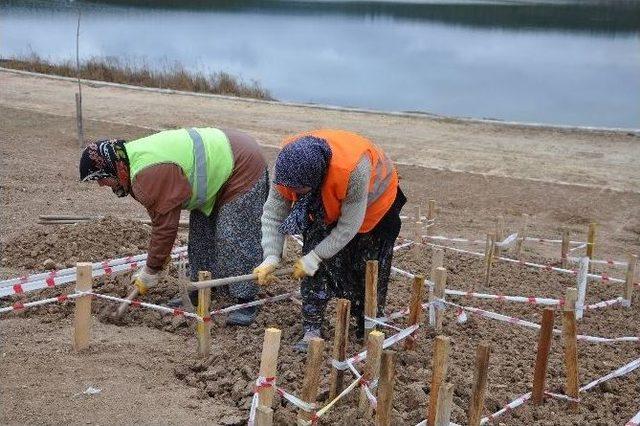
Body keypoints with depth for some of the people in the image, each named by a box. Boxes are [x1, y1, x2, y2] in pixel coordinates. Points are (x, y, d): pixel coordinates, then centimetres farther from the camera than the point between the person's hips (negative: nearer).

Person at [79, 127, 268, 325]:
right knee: (201, 235, 14)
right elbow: (162, 220, 8)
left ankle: (246, 303, -4)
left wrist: (150, 272, -13)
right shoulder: (134, 155, 2)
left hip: (242, 167, -11)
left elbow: (165, 225, -25)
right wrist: (156, 259, 11)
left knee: (236, 241, -12)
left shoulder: (148, 175, -31)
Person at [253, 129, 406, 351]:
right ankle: (311, 330, -7)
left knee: (368, 267, 5)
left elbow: (349, 226, -35)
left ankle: (369, 329, 27)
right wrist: (270, 258, -32)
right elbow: (273, 214, -22)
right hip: (325, 205, 3)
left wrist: (313, 258, -31)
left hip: (373, 202, -3)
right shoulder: (287, 167, -32)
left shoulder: (353, 169, -46)